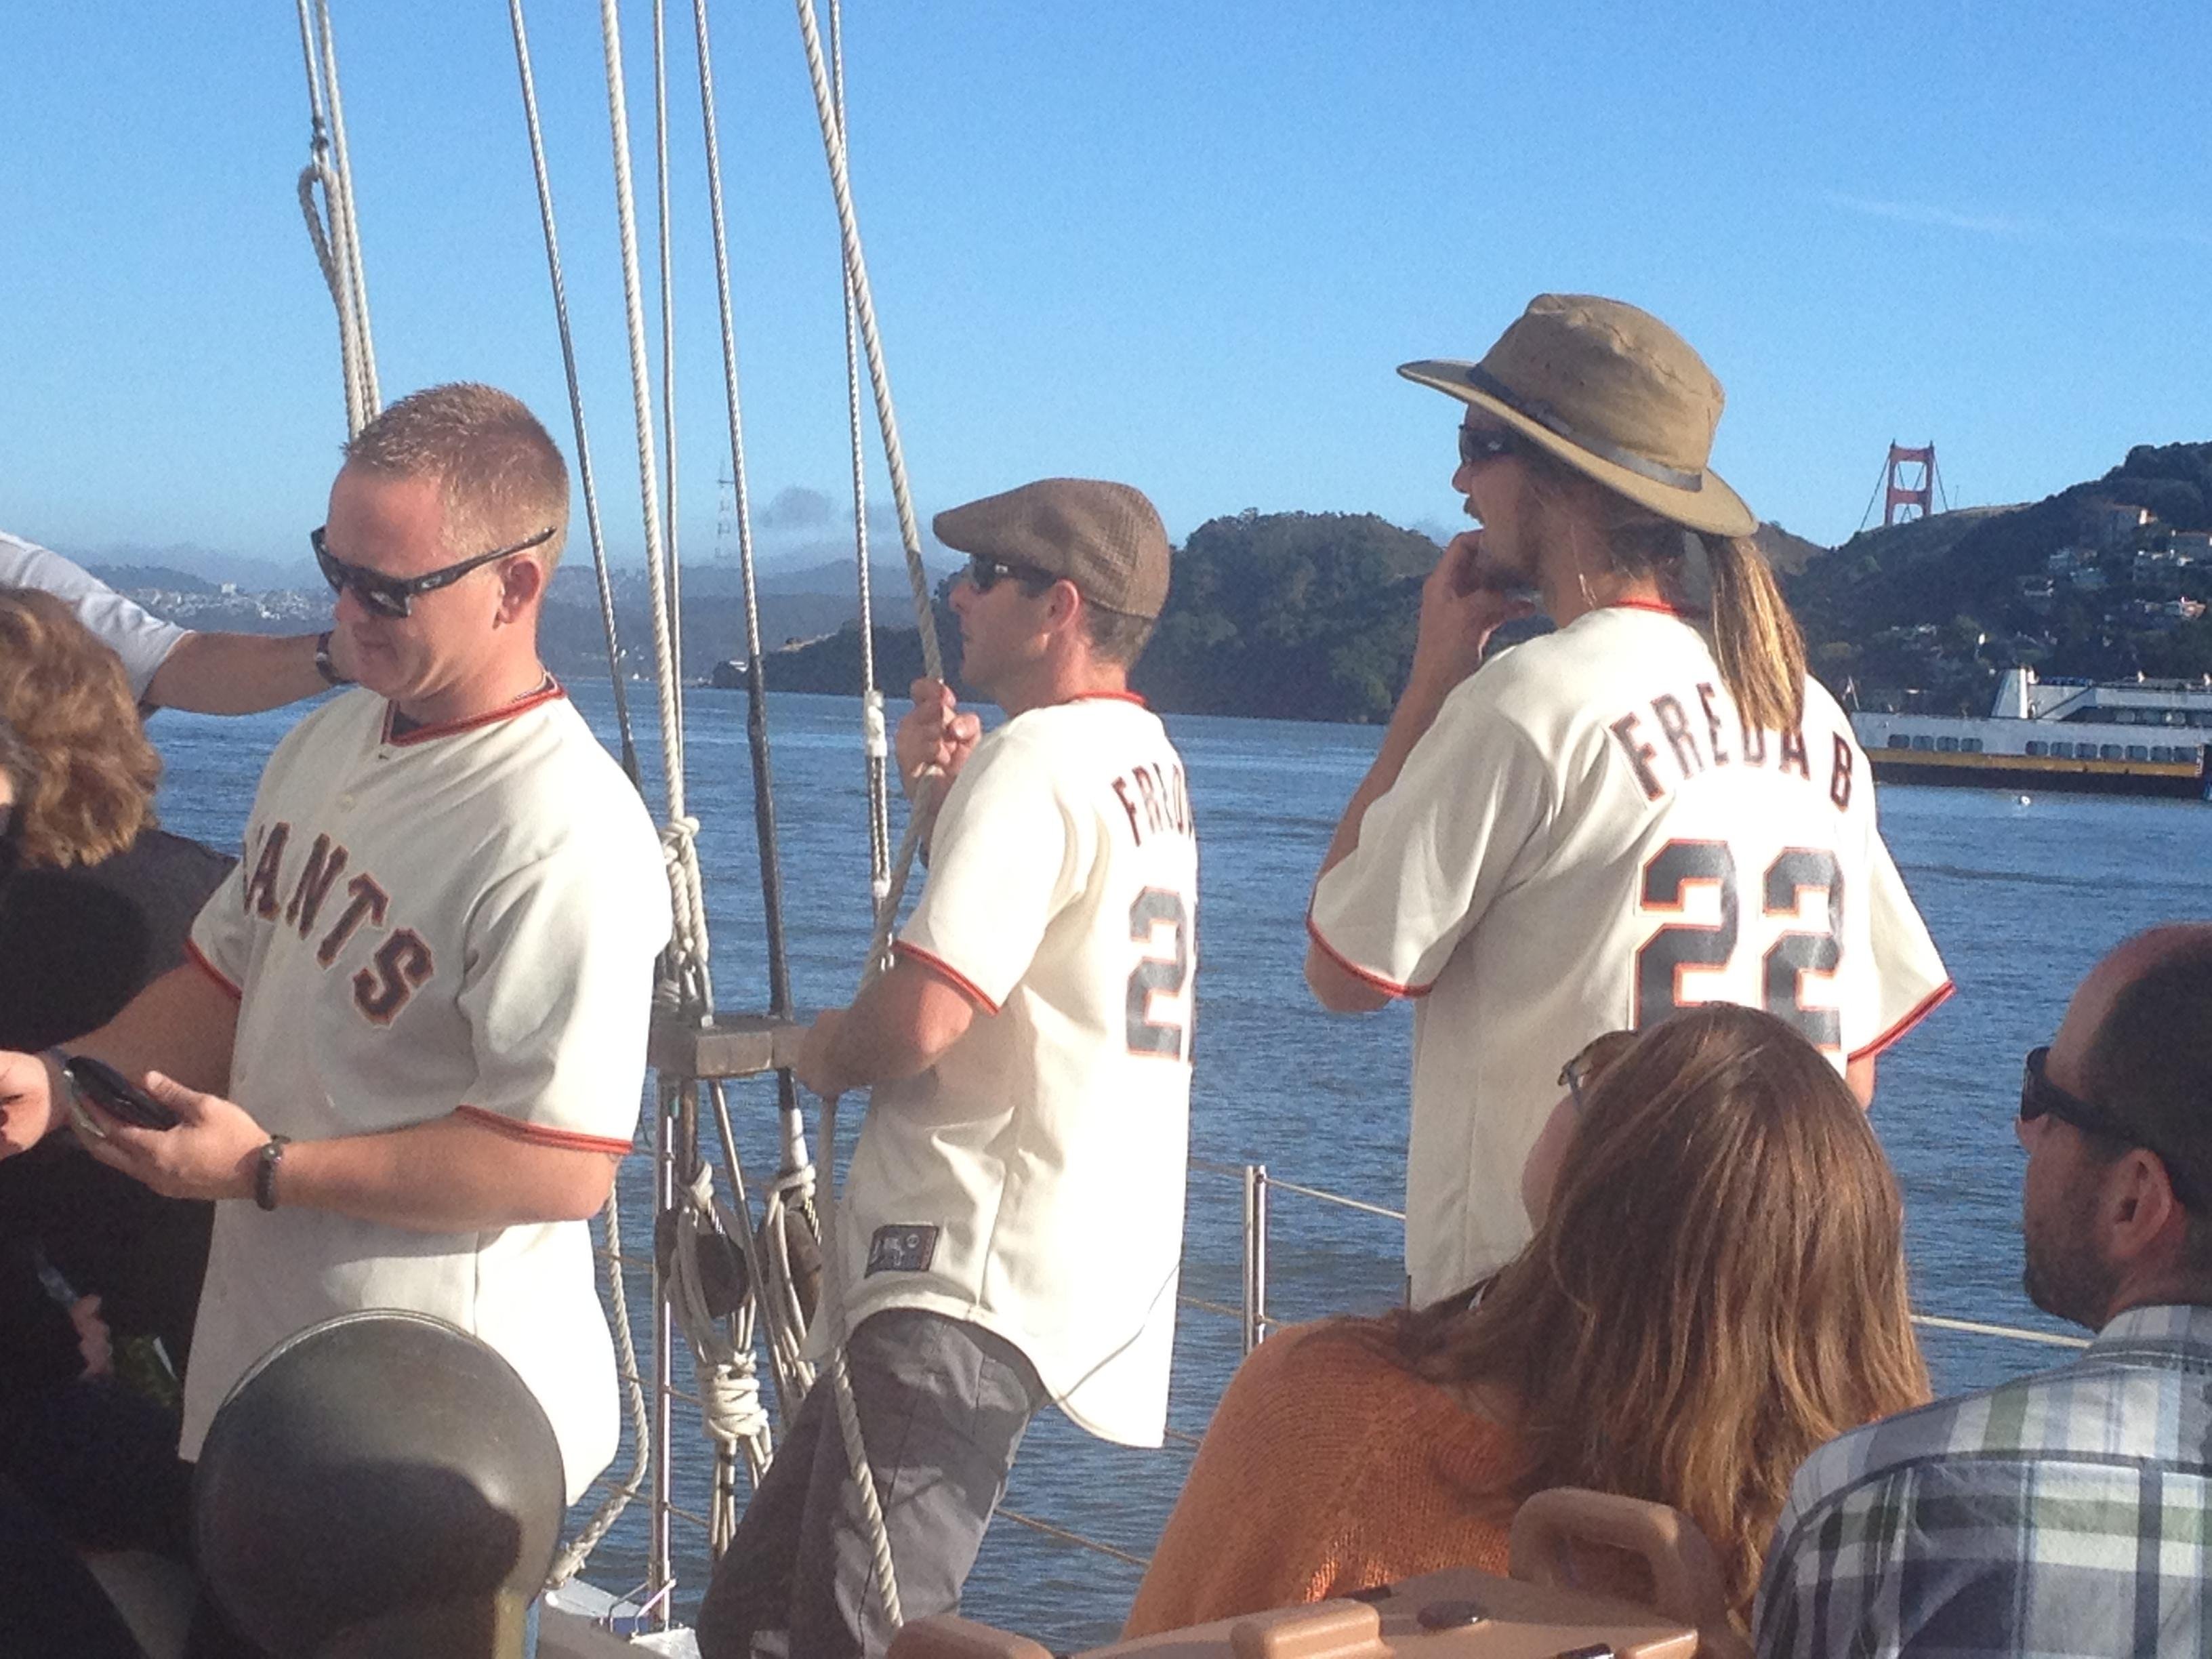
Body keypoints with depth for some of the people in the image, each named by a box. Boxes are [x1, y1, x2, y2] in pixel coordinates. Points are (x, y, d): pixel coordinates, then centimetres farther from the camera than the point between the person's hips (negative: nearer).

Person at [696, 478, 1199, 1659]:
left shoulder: (1039, 755, -14)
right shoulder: (1148, 761, 17)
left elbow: (917, 1022, -22)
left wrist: (828, 1051, 0)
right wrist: (953, 793, 14)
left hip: (976, 1283, -11)